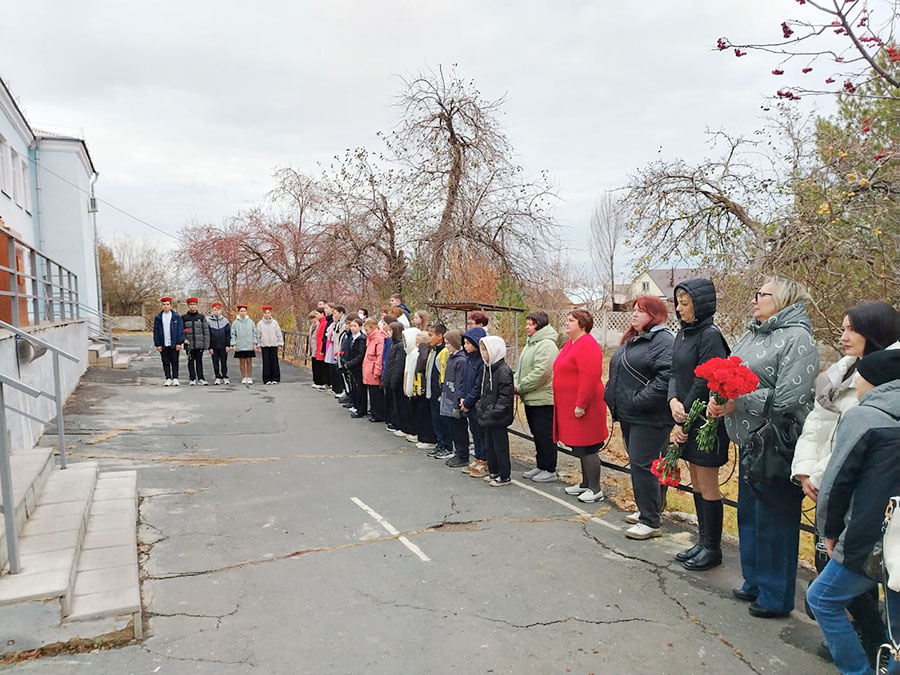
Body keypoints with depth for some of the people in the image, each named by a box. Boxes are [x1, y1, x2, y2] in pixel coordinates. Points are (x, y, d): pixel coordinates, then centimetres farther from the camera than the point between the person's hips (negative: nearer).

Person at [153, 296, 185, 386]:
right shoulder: (158, 318, 5)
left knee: (174, 362, 4)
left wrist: (179, 343, -7)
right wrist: (157, 344, -1)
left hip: (174, 344, -2)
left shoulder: (176, 317, 0)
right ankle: (168, 379, 12)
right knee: (166, 362, 6)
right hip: (163, 345, 2)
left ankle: (175, 378, 12)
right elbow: (156, 332, 6)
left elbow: (180, 330, -1)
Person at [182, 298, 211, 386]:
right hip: (189, 344, 0)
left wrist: (206, 344, 0)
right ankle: (193, 379, 11)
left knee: (199, 361, 2)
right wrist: (184, 339, -11)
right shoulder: (183, 317, 8)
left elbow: (206, 331, 5)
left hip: (200, 344, 0)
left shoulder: (202, 316, 7)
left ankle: (200, 379, 6)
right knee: (191, 361, 5)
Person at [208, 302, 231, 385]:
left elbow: (228, 333, 4)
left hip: (223, 346, 0)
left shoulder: (225, 320, 3)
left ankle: (225, 377, 13)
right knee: (215, 362, 4)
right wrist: (210, 347, -5)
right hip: (214, 346, 0)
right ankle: (218, 377, 12)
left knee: (224, 362, 4)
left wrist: (228, 345, -4)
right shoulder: (209, 321, 1)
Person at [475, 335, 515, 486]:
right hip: (487, 417, 9)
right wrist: (479, 406, 8)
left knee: (500, 446, 1)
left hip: (498, 418, -9)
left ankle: (504, 476, 11)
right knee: (489, 445, 16)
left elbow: (505, 396, -19)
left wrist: (492, 413, -21)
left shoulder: (503, 370, -16)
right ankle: (493, 472, 29)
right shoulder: (488, 368, 12)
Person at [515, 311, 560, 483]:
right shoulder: (530, 344, 17)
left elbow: (541, 372, -25)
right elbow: (520, 368, 19)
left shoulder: (547, 345, -16)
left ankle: (549, 470, 10)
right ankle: (540, 466, 29)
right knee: (537, 434, 17)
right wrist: (515, 383, 0)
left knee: (545, 435, -1)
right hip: (531, 398, 10)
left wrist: (521, 387, -16)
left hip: (543, 399, -10)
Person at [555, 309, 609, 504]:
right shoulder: (570, 344, 16)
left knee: (587, 448, -3)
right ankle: (585, 484, 29)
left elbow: (590, 378, -24)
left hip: (582, 408, -10)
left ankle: (595, 490, 7)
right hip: (569, 406, 10)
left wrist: (581, 405, -24)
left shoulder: (587, 345, -16)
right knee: (580, 448, 17)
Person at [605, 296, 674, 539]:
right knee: (637, 463, 16)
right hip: (629, 415, 10)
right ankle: (647, 510, 30)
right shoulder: (631, 340, 17)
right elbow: (618, 372, 26)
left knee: (642, 465, -8)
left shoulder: (663, 340, -13)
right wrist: (612, 397, 13)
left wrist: (640, 400, -24)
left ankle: (650, 522, 1)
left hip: (649, 418, -10)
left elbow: (667, 377, -26)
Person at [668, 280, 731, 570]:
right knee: (696, 483, 16)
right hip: (686, 417, 8)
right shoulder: (683, 334, 10)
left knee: (707, 486, 3)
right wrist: (673, 401, -10)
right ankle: (704, 540, 29)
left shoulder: (710, 335, -16)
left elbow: (704, 383, -18)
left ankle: (712, 548, 17)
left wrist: (685, 421, -14)